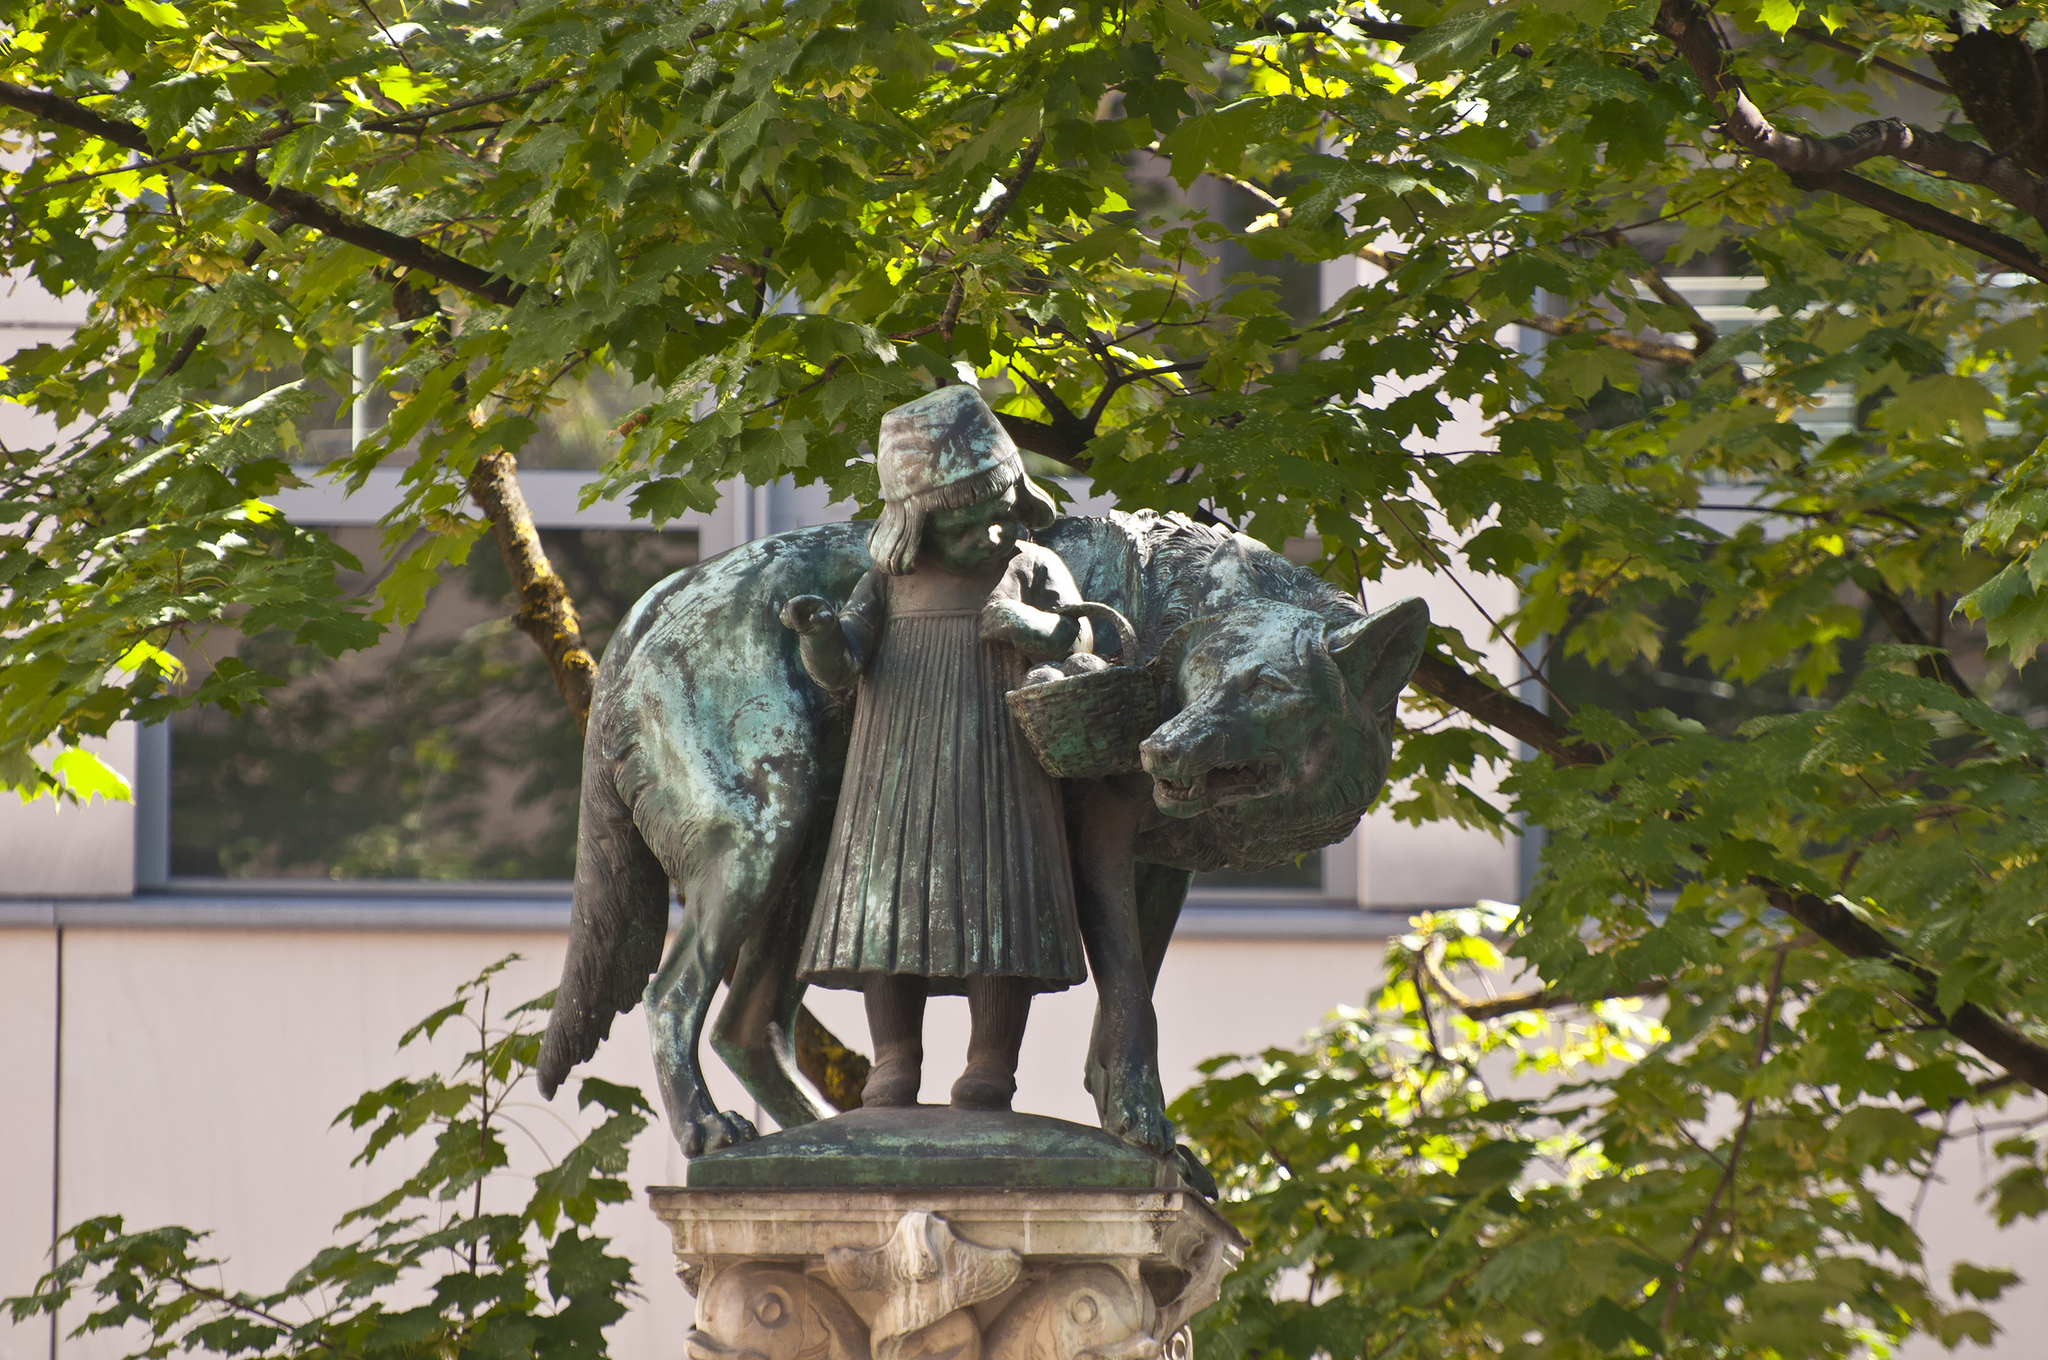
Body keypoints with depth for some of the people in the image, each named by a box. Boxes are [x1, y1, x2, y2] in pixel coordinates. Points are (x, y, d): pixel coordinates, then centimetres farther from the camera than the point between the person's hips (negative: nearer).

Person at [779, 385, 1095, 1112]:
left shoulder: (1034, 569, 9)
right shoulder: (892, 580, 11)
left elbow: (1075, 640, -5)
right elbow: (838, 669, 2)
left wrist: (1019, 621, -24)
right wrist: (820, 630, -20)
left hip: (995, 763, -1)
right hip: (897, 767, 1)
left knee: (994, 907, -8)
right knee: (892, 899, -5)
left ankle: (990, 1068, -6)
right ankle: (894, 1063, -3)